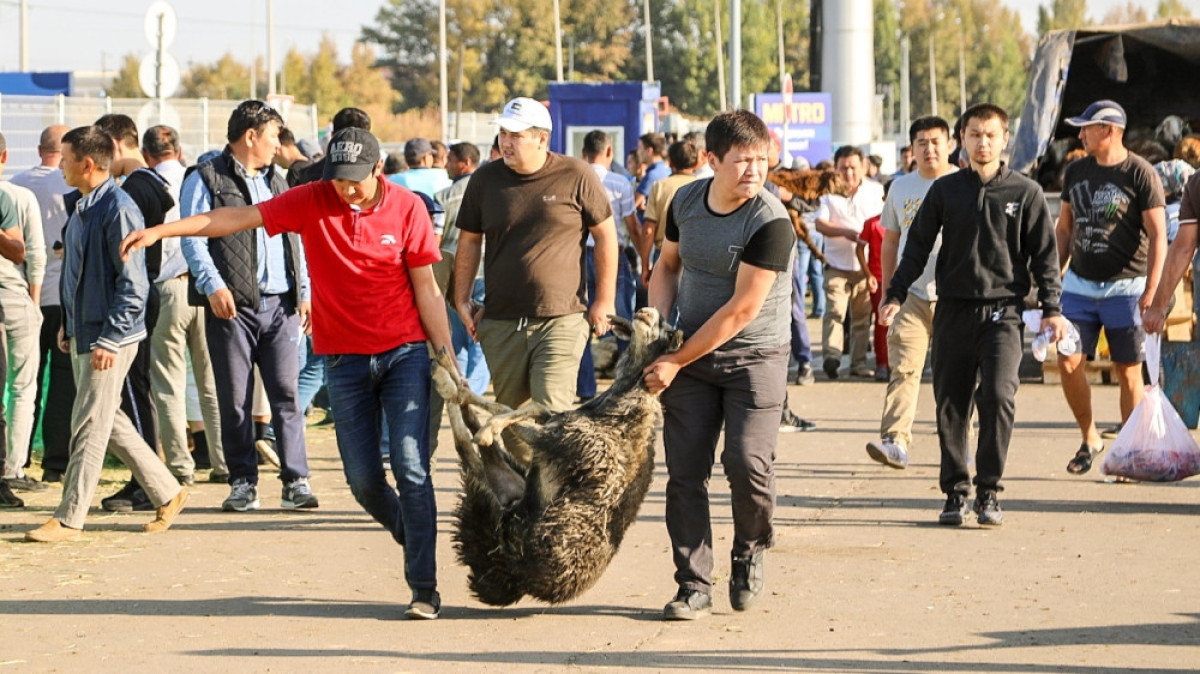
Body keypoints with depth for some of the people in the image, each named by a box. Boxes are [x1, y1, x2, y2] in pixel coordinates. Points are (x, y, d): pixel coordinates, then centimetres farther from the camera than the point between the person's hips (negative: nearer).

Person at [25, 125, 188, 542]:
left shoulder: (118, 210, -17)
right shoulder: (84, 208, 11)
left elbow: (133, 285, -19)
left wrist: (109, 340, -20)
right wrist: (69, 325, 18)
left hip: (109, 338, -10)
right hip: (85, 334, 10)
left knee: (89, 427, -4)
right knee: (108, 422, 14)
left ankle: (69, 519, 1)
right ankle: (167, 493, 23)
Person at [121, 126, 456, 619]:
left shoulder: (407, 208, -5)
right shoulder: (313, 201, -1)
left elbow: (427, 289, -1)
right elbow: (239, 218, -3)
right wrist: (161, 230, -8)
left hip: (404, 354, -2)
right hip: (345, 360, 2)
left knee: (411, 468, -10)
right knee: (363, 480, 1)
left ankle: (424, 588, -5)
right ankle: (412, 538, 28)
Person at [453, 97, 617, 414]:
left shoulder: (575, 176, -3)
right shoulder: (486, 179, 7)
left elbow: (605, 234, 4)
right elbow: (469, 242, 15)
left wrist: (604, 301, 3)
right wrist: (462, 300, 10)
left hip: (561, 319, -4)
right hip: (500, 324, 4)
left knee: (552, 411, -15)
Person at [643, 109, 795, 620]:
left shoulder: (770, 223, -19)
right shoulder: (686, 201, 1)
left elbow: (741, 310, -19)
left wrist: (676, 362, -16)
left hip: (754, 356, -5)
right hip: (689, 354, 5)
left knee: (747, 463, -16)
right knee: (685, 471, -1)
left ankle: (751, 550, 14)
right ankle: (693, 586, 7)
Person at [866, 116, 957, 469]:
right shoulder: (900, 187, 12)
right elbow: (890, 241, 19)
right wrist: (886, 291, 15)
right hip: (911, 293, 2)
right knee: (904, 369, -10)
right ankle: (895, 441, -16)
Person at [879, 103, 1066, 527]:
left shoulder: (1026, 193, 5)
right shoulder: (945, 190, 9)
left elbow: (1044, 254, 7)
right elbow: (917, 247, 12)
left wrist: (1051, 309, -2)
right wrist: (895, 296, 2)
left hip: (1002, 313, -2)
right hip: (953, 312, 2)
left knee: (998, 396, -17)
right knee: (951, 406, 3)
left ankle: (989, 492, -6)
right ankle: (955, 492, 13)